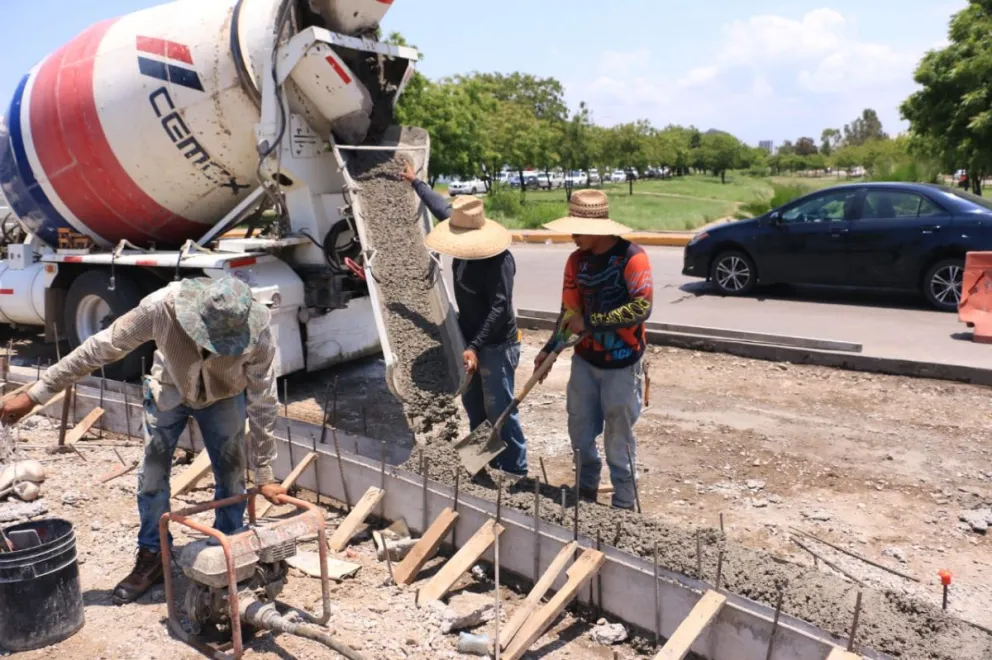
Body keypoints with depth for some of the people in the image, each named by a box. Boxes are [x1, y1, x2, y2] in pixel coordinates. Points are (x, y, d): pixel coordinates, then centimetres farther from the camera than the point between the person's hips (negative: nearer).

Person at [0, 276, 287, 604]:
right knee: (152, 475, 2)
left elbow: (263, 404, -27)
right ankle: (151, 558, 20)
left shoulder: (258, 333, -38)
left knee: (231, 476, -1)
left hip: (225, 397, 0)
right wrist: (35, 394, -19)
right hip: (170, 391, 1)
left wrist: (264, 475, -21)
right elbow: (100, 348, -26)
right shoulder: (162, 307, -40)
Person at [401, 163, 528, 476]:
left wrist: (475, 347, -34)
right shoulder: (466, 241, -1)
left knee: (499, 409, -5)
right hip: (469, 339, 9)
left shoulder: (499, 260, -25)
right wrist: (416, 182, 28)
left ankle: (515, 470, 7)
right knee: (473, 406, 18)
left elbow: (499, 307, -28)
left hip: (496, 345, -9)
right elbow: (442, 208, 16)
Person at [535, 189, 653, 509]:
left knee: (618, 438, 5)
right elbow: (570, 312, 8)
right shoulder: (577, 260, 2)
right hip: (584, 360, 6)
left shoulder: (631, 257, -17)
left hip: (621, 365, -6)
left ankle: (624, 505, 22)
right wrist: (550, 349, -1)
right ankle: (586, 488, 40)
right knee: (580, 430, 16)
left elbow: (642, 307, -26)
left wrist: (589, 322, -23)